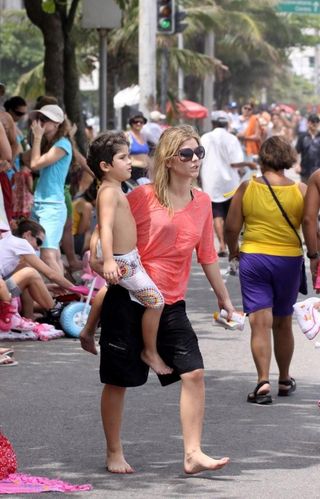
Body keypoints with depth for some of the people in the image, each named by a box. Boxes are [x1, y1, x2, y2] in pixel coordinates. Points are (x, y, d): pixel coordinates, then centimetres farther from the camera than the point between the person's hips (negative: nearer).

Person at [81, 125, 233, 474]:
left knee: (194, 373, -10)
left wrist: (224, 299, 21)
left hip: (171, 304, 4)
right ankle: (113, 454, 20)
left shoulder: (202, 202, 6)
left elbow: (207, 256, 16)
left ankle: (193, 454, -7)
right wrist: (101, 262, -20)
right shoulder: (143, 196, -8)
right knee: (118, 379, 4)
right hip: (127, 299, -4)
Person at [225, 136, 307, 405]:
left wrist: (233, 249, 15)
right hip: (289, 260, 1)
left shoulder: (247, 188, -5)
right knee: (283, 323, 17)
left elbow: (231, 227, -4)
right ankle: (285, 380, 30)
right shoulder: (301, 191, -4)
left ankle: (263, 381, -17)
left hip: (253, 258, -1)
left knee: (260, 323, -3)